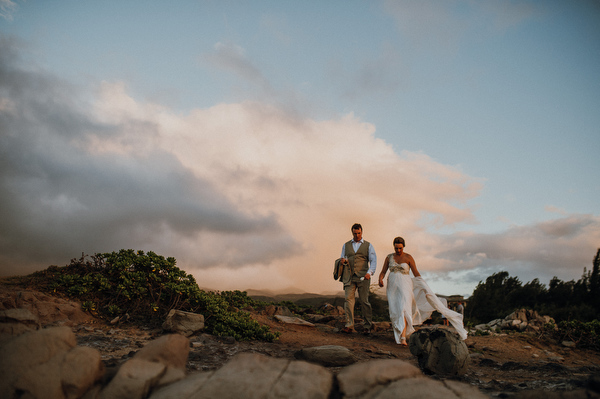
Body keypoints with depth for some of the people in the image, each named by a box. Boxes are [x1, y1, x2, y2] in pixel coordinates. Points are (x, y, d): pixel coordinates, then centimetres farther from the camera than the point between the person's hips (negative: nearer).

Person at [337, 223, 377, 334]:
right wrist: (342, 261, -7)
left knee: (364, 301, -1)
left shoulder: (368, 245, 10)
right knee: (348, 299, -9)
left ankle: (367, 326, 9)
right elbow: (342, 260, 19)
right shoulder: (346, 245, 16)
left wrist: (369, 272, -17)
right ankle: (349, 326, -10)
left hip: (363, 276, -2)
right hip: (349, 277, 2)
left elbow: (373, 260, 0)